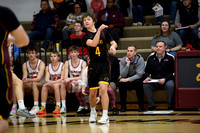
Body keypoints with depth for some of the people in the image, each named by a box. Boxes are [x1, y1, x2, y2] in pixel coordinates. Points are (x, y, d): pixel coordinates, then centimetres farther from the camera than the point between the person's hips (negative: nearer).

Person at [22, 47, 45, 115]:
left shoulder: (41, 63, -9)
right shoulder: (25, 65, 3)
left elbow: (39, 78, -21)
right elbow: (24, 77, -7)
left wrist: (29, 80, -39)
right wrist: (24, 80, -33)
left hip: (40, 85, -4)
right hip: (30, 87, 4)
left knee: (34, 83, -37)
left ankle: (36, 106, -43)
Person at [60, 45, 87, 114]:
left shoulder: (83, 63, -7)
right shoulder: (67, 63, 1)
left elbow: (82, 77, -18)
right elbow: (65, 77, -10)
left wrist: (70, 79, -29)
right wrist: (73, 81, -31)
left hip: (81, 83, -3)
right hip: (71, 86, 3)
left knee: (79, 82, -37)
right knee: (63, 82, -27)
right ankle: (63, 106, -26)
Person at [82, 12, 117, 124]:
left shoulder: (104, 32, 5)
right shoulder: (85, 36, 1)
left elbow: (114, 43, 7)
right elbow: (93, 43, -18)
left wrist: (113, 46, -16)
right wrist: (99, 30, -23)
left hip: (104, 64, -2)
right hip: (93, 65, 2)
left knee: (103, 89, -19)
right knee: (92, 93, 8)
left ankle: (105, 116, -18)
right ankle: (93, 112, 34)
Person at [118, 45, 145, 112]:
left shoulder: (140, 60, -13)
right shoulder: (123, 60, -6)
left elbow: (139, 74, -21)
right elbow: (123, 75, -15)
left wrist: (128, 79, -31)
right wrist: (127, 64, -26)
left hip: (136, 79, -2)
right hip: (127, 82, 2)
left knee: (138, 82, -34)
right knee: (121, 83, -28)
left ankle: (141, 106, -23)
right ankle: (123, 106, -19)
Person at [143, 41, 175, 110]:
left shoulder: (170, 57, -1)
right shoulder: (151, 57, 8)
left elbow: (173, 72, -2)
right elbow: (147, 70, 18)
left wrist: (165, 79, -16)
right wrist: (147, 77, -4)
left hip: (167, 79, -3)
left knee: (170, 85, -35)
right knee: (145, 85, -26)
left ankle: (170, 105, -16)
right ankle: (151, 105, -15)